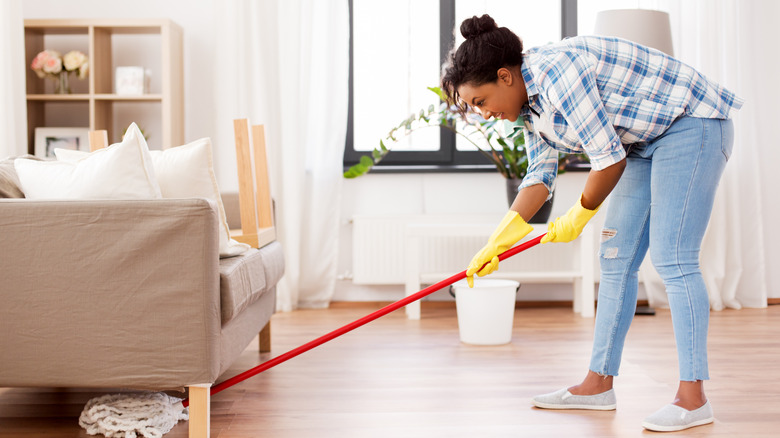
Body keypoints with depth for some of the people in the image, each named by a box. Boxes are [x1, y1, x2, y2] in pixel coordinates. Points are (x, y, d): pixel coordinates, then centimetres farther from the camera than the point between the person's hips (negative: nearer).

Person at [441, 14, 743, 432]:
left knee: (672, 260, -14)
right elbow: (539, 176, 10)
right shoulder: (528, 101, 4)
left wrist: (579, 216, -9)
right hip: (646, 143, 10)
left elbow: (608, 158, -25)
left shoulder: (556, 71, -27)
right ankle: (598, 385, 12)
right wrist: (496, 243, 4)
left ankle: (693, 397, -10)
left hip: (691, 126, -10)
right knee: (616, 259, 6)